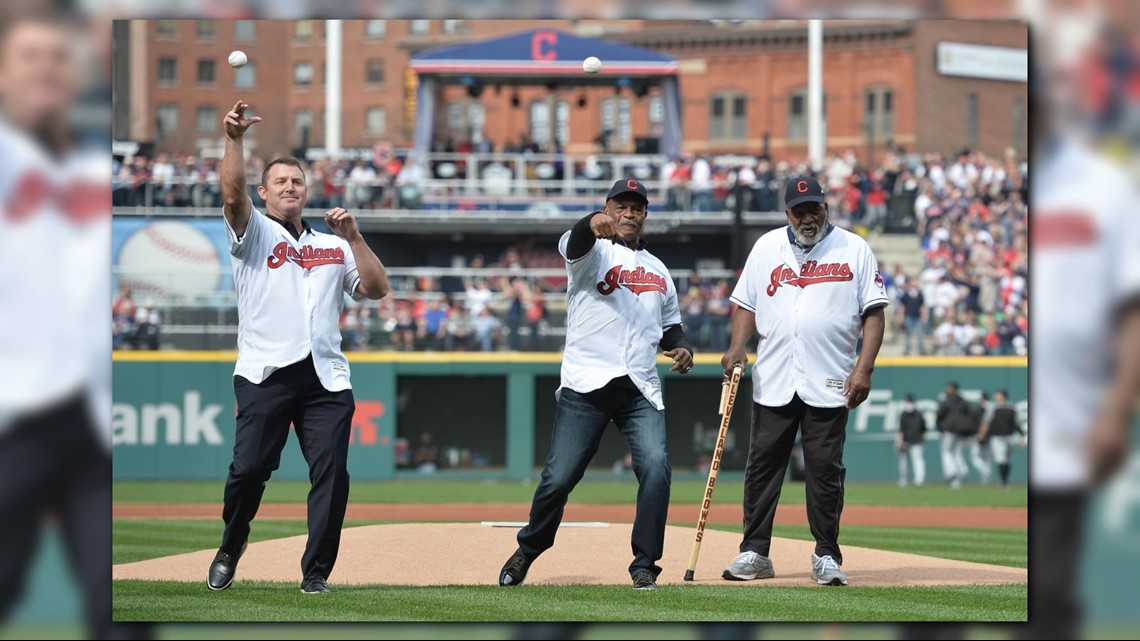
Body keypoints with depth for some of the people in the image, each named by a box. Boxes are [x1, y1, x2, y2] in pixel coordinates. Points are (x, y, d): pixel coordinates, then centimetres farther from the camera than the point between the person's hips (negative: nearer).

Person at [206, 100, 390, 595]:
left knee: (331, 474, -7)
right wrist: (234, 140, -22)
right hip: (266, 374, -3)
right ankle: (230, 549, 17)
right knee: (249, 468, -8)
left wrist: (353, 237, 3)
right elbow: (233, 195, -8)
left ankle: (316, 572, -1)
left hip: (327, 378, 3)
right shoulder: (254, 233, 12)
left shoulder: (335, 247, 23)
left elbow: (376, 289, 12)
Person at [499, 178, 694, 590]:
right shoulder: (593, 252, 3)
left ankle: (644, 566, -6)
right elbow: (573, 244, -22)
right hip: (585, 387, -4)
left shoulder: (658, 270, 21)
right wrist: (594, 225, -47)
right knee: (559, 477, -4)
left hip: (641, 392, 4)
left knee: (656, 467, -16)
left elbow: (669, 324, 31)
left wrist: (680, 347, 6)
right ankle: (528, 550, 20)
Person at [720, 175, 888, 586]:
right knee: (763, 466, 3)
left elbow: (874, 313, 0)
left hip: (828, 383, -2)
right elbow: (746, 303, 14)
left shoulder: (853, 249, 2)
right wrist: (737, 347, -5)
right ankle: (754, 553, 8)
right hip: (772, 382, 2)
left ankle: (826, 556, 8)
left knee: (826, 470, 0)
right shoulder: (767, 247, 10)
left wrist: (864, 368, -11)